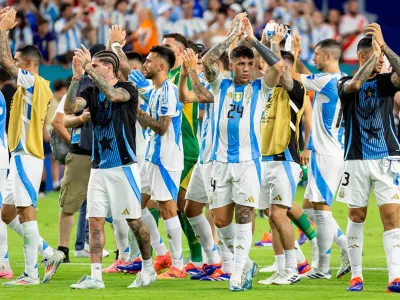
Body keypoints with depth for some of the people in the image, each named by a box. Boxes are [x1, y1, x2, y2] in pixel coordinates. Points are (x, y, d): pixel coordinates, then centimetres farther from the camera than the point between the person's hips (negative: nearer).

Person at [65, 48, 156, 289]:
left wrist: (89, 68, -28)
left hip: (124, 166, -5)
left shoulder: (128, 89, -6)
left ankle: (148, 268, 17)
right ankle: (95, 276, -2)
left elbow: (113, 95, -28)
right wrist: (77, 77, -18)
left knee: (134, 220, 0)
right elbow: (70, 107, -8)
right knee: (95, 221, -2)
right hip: (99, 168, 5)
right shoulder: (92, 92, 8)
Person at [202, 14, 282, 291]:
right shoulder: (221, 87, 9)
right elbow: (207, 60, -7)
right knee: (221, 219, 3)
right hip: (221, 161, 3)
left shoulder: (260, 89, 3)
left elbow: (278, 66, -14)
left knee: (244, 216, -8)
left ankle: (238, 274, -6)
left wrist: (253, 39, -10)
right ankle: (246, 263, 22)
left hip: (248, 161, -3)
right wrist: (233, 36, -8)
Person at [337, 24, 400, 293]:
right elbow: (354, 84, -22)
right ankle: (356, 275, 15)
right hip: (357, 160, 0)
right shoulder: (345, 84, 3)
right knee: (356, 217, 6)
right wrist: (375, 53, -23)